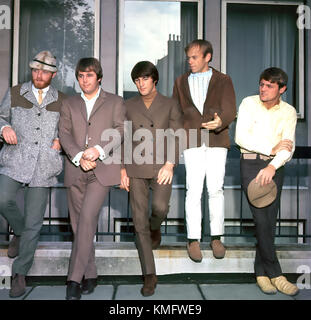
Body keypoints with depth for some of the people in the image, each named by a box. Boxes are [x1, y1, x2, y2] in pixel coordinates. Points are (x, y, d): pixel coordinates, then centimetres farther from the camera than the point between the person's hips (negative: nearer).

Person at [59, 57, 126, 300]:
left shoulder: (115, 102, 13)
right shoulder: (69, 104, 19)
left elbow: (120, 131, 0)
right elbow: (65, 135, 5)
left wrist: (98, 149, -16)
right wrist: (78, 157, -12)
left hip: (102, 169, -3)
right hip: (75, 171, 3)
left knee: (87, 218, -18)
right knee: (79, 223, 4)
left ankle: (75, 278, -14)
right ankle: (90, 276, 17)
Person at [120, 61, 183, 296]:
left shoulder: (170, 105, 9)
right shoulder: (128, 106, 13)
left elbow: (177, 137, 3)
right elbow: (122, 138, 12)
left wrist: (170, 164, -11)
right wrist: (122, 169, 4)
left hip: (161, 168, -1)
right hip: (135, 169, 2)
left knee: (160, 207, -25)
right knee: (140, 221, -2)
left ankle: (155, 227, 15)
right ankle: (150, 275, 8)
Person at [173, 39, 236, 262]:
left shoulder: (223, 81, 8)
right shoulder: (181, 82, 15)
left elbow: (230, 111, -3)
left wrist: (220, 121, -25)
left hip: (217, 140, -1)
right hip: (192, 141, 1)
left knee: (216, 189, 1)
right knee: (194, 190, -5)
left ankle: (216, 238, 14)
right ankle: (193, 240, 3)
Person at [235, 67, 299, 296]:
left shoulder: (289, 112, 3)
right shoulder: (249, 103, 0)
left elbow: (289, 146, -7)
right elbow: (240, 137, -9)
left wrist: (272, 167, -24)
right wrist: (271, 148, -12)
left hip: (275, 166, 2)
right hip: (251, 163, -2)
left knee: (270, 220, 1)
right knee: (262, 219, -10)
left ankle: (262, 272, 13)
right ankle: (275, 274, -4)